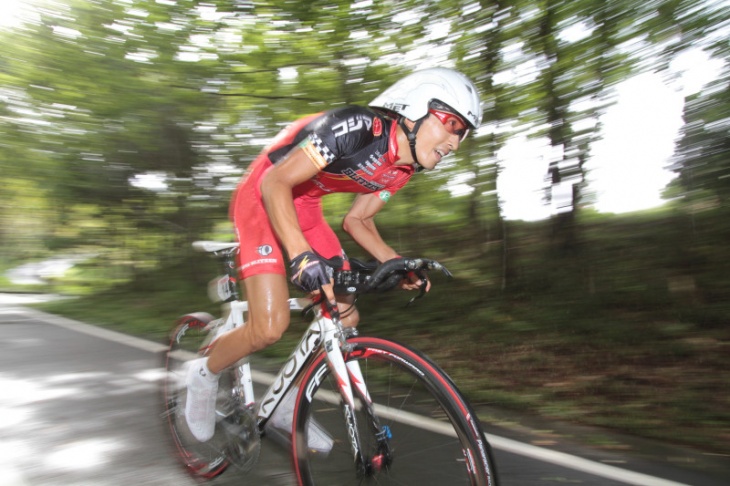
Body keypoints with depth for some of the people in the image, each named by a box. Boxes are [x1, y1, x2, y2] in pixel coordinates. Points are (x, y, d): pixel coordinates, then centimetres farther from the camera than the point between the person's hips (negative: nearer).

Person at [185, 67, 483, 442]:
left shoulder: (405, 166, -3)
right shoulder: (358, 127, -28)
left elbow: (356, 220, 5)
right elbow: (275, 183, -31)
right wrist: (302, 255, -43)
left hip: (305, 209, 8)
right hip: (263, 199, -7)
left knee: (346, 319, 0)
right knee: (269, 328, -17)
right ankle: (205, 375, 16)